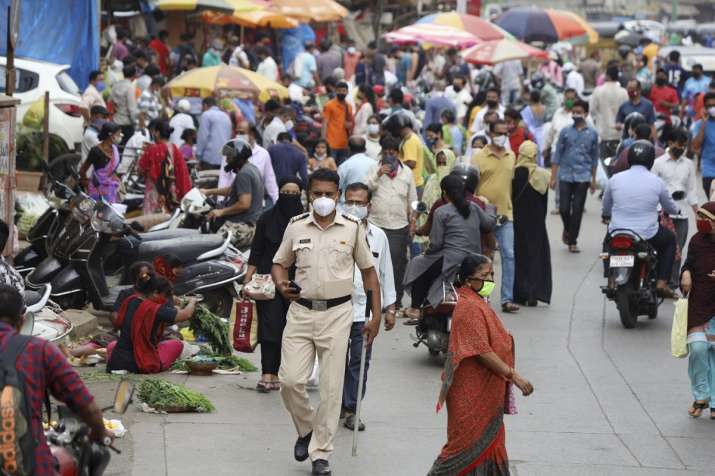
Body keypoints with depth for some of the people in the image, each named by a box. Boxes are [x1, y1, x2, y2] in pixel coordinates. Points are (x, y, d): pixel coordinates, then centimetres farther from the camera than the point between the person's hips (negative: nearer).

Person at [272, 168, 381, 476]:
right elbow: (280, 263, 14)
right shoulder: (296, 226, 4)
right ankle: (306, 429, 21)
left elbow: (368, 271, 7)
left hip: (337, 314, -1)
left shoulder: (353, 228, 1)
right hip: (301, 311, 1)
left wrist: (376, 315, 3)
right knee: (290, 380, -7)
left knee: (331, 387, -1)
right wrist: (281, 284, -9)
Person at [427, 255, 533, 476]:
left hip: (485, 392, 10)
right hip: (472, 393, -10)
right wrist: (514, 376, -27)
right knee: (469, 442, -3)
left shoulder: (478, 304, 12)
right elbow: (482, 351, -26)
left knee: (489, 440, 14)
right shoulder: (469, 308, -20)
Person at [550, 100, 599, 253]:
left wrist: (593, 180, 11)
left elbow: (594, 158, 11)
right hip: (565, 176, 0)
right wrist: (553, 177, 1)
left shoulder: (592, 134, 4)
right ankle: (567, 230, 28)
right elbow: (557, 155, 4)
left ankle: (572, 241, 10)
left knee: (577, 210, 0)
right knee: (564, 208, -2)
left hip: (582, 177, 0)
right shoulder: (565, 132, 3)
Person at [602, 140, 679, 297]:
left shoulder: (615, 179, -3)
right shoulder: (657, 182, -7)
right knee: (670, 239, 28)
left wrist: (606, 216, 38)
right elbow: (670, 208, 10)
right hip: (647, 236, -2)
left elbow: (606, 207, 14)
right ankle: (662, 282, 19)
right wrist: (677, 211, 35)